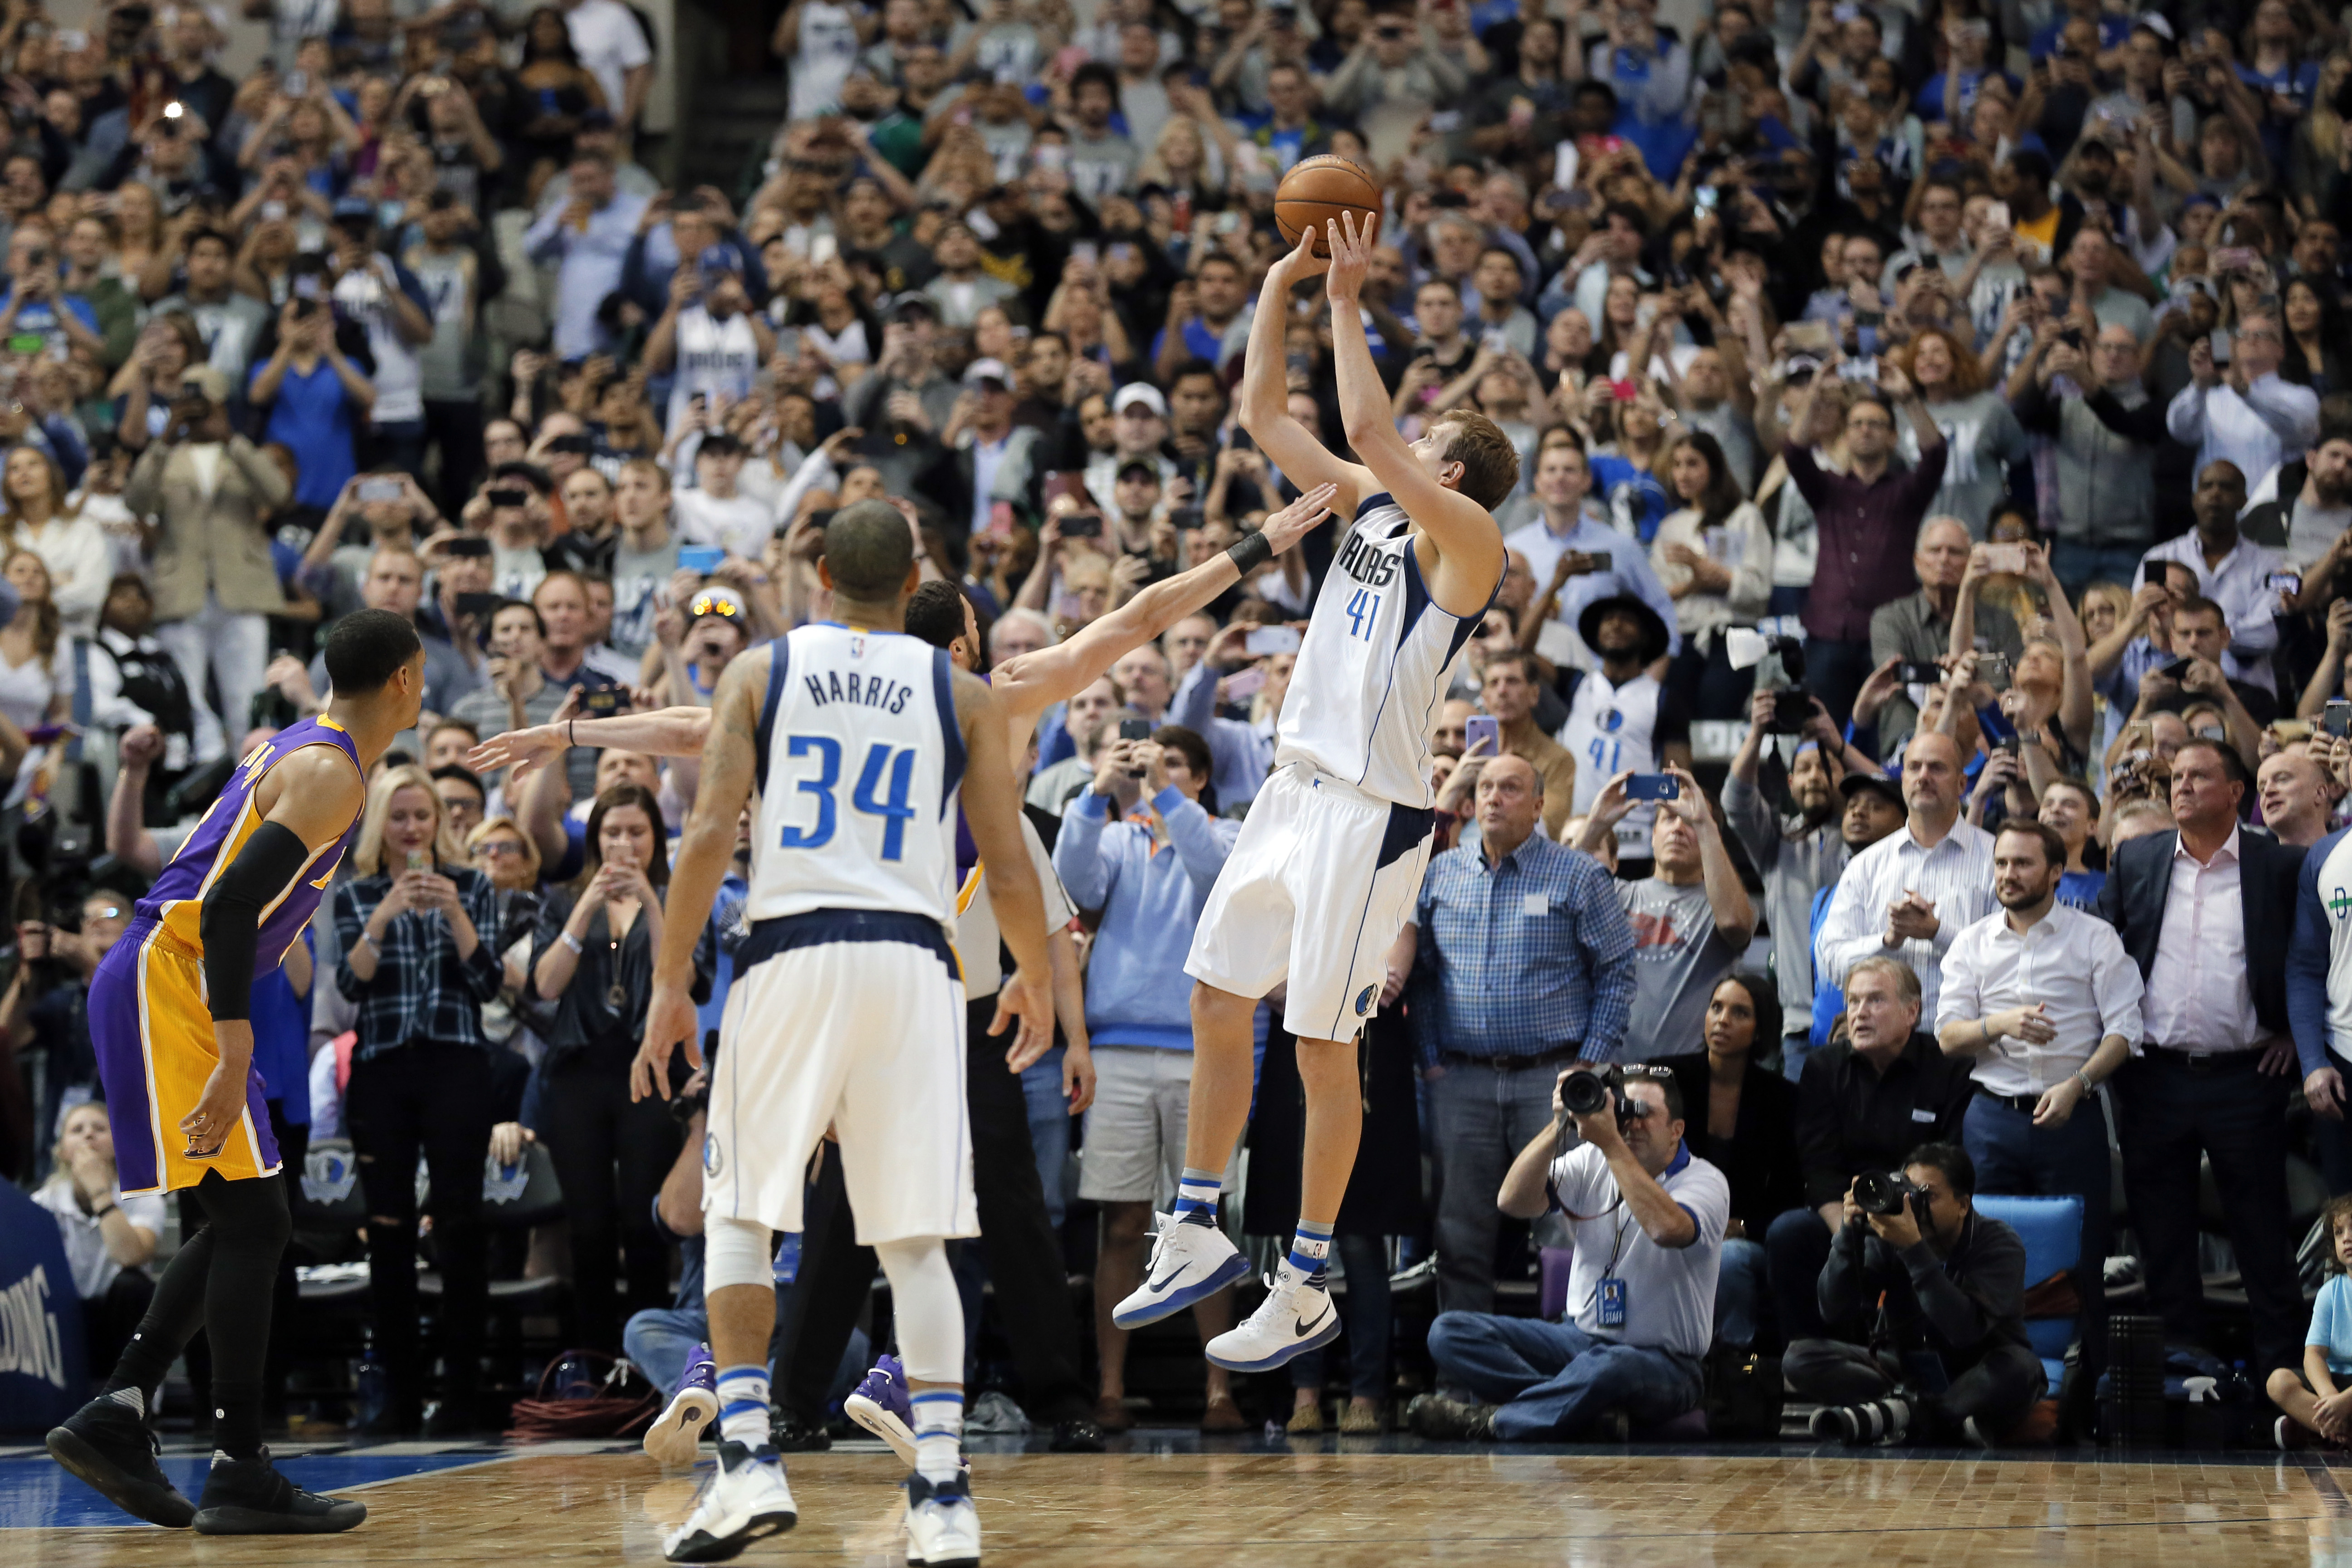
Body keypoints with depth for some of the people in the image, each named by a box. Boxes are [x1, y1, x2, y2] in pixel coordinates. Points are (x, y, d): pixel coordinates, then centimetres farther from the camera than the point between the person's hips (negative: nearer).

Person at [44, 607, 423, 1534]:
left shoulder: (294, 750, 17)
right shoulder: (331, 777, -14)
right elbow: (228, 908, -24)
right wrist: (236, 1063, -28)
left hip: (153, 986, 10)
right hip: (167, 982, -10)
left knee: (239, 1222, 13)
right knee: (252, 1220, -9)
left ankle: (112, 1417, 14)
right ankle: (239, 1475, -8)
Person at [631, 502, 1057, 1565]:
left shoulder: (761, 671, 7)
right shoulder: (960, 693, 9)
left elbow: (708, 835, -4)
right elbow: (1011, 874, 6)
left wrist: (670, 985, 0)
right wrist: (1035, 981, 24)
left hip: (788, 953, -1)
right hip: (911, 960, 1)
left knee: (739, 1218, 12)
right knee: (915, 1244, 6)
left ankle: (748, 1461, -3)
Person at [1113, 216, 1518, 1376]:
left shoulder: (1465, 539, -11)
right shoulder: (1369, 504, 12)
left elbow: (1369, 428, -23)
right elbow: (1265, 416, 15)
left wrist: (1349, 305, -16)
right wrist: (1281, 286, 7)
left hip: (1369, 814, -8)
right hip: (1295, 789, 8)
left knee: (1323, 1048, -3)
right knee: (1215, 1005, 10)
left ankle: (1306, 1292, 5)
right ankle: (1196, 1239, 22)